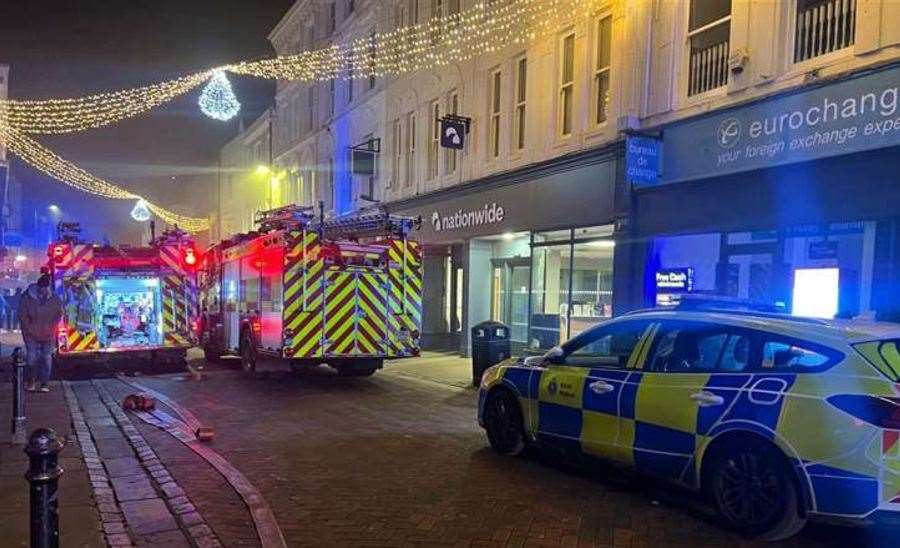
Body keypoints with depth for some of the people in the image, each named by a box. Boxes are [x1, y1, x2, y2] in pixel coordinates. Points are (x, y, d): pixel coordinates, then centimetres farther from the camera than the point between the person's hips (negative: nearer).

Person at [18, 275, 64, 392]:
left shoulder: (54, 299, -5)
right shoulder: (26, 298, -10)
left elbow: (59, 314, 5)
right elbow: (23, 316, -6)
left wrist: (51, 329, -3)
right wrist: (31, 331, -11)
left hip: (48, 334, 1)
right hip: (31, 333, -1)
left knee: (47, 357, 0)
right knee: (32, 356, -8)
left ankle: (45, 384, 7)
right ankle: (31, 382, 12)